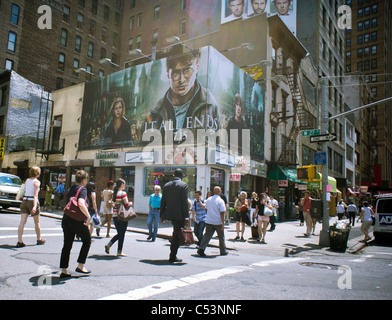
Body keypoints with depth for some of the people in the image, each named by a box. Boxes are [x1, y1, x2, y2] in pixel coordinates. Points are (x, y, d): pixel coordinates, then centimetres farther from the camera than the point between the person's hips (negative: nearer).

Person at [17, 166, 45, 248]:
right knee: (37, 222, 11)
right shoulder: (37, 182, -9)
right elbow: (35, 194, -19)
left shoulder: (27, 180, 10)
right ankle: (39, 240, 25)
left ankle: (20, 242, -7)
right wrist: (35, 206, -26)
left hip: (24, 201, 5)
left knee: (22, 222, -1)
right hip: (32, 201, -5)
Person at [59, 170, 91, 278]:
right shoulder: (82, 189, -10)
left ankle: (63, 270, 13)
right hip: (78, 220, -7)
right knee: (87, 241, 13)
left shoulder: (71, 189, 14)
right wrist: (88, 216, -23)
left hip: (66, 219, 7)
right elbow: (81, 204, -26)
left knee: (67, 244, 11)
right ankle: (80, 266, 12)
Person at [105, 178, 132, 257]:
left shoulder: (113, 193, 9)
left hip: (114, 215, 7)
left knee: (119, 233, 18)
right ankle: (119, 252, 9)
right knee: (122, 234, 4)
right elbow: (126, 204, -14)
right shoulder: (123, 193, -11)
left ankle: (109, 244, 4)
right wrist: (131, 203, 5)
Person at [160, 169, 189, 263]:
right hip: (179, 214, -6)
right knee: (177, 235, 3)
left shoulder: (166, 185, 8)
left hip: (169, 213, 6)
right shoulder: (183, 185, -8)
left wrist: (162, 215, 16)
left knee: (176, 233, 20)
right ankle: (172, 257, 8)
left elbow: (163, 201, 10)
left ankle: (172, 255, 24)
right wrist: (186, 216, -10)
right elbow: (184, 202, -12)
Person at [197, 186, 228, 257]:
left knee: (207, 235, 3)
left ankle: (201, 249, -13)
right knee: (221, 237, 13)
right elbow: (222, 213, -15)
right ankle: (223, 251, 25)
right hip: (218, 222, -4)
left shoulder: (208, 199, 7)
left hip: (209, 221, 4)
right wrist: (223, 223, -14)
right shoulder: (220, 201, -10)